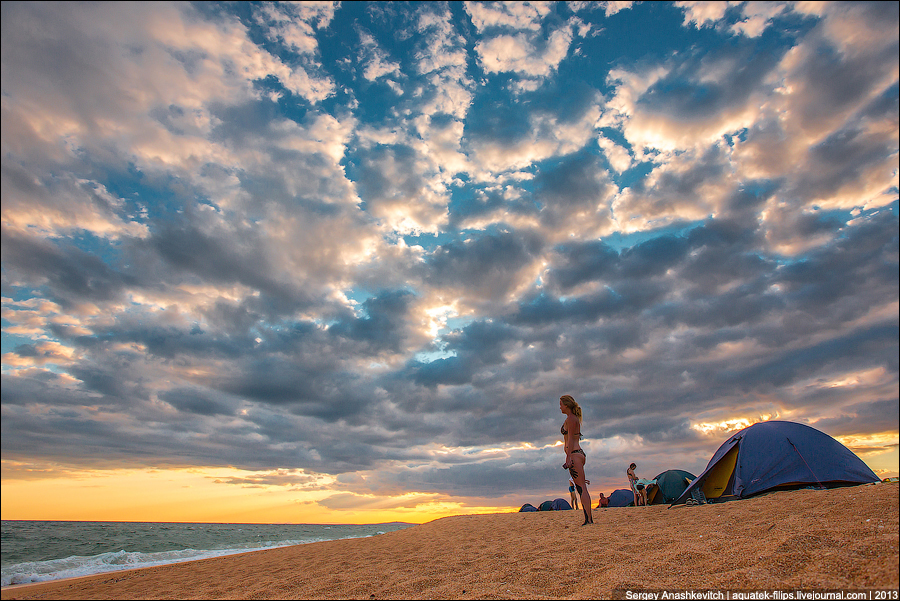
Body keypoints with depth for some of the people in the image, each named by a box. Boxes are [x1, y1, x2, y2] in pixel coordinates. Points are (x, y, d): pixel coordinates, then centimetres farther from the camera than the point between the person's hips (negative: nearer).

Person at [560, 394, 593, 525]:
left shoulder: (571, 419, -9)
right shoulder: (574, 418, 19)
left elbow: (571, 439, -15)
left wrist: (568, 457, -18)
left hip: (575, 454, -10)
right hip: (578, 454, 10)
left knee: (582, 488, -10)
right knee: (581, 488, 9)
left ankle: (589, 519, -9)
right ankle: (588, 519, 12)